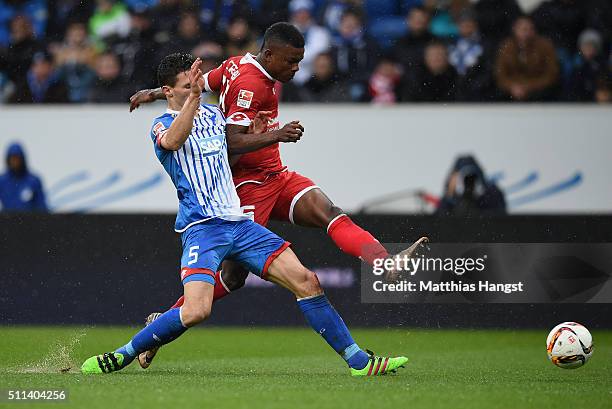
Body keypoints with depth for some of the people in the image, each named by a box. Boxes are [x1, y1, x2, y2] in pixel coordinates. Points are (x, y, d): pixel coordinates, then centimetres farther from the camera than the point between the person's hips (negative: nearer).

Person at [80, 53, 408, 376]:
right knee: (196, 311, -25)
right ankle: (120, 357, -9)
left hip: (238, 222, 6)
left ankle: (358, 361, 4)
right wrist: (193, 98, -33)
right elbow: (173, 141, -26)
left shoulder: (213, 114, 19)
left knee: (305, 281, -3)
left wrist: (255, 138, 18)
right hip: (202, 226, -6)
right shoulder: (162, 124, -1)